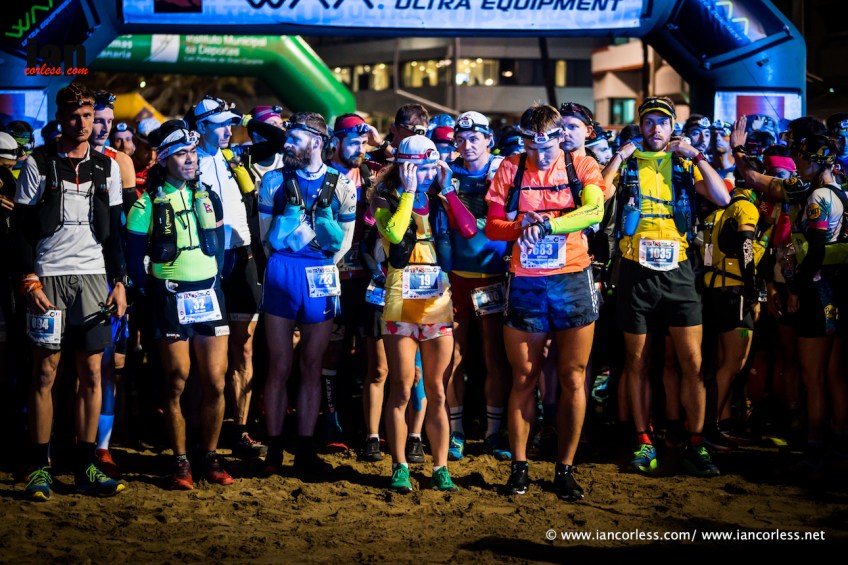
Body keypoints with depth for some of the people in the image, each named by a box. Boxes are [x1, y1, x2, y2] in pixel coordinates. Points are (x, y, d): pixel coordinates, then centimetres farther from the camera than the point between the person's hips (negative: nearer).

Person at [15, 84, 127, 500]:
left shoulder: (107, 167, 12)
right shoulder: (38, 164, 2)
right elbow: (23, 227, 0)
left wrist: (119, 282, 7)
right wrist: (30, 280, -9)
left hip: (93, 277, 3)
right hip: (49, 277, -3)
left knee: (92, 374, 1)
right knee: (45, 373, -2)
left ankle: (86, 466, 7)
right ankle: (39, 467, 3)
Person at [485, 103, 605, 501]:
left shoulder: (581, 166, 1)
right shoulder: (510, 170, 5)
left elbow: (594, 211, -16)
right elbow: (493, 226, 3)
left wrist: (549, 223, -24)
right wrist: (522, 226, -16)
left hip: (572, 279, -1)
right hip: (525, 282, 1)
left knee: (573, 379, 2)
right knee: (524, 378, 5)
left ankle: (565, 469, 11)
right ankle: (519, 466, 14)